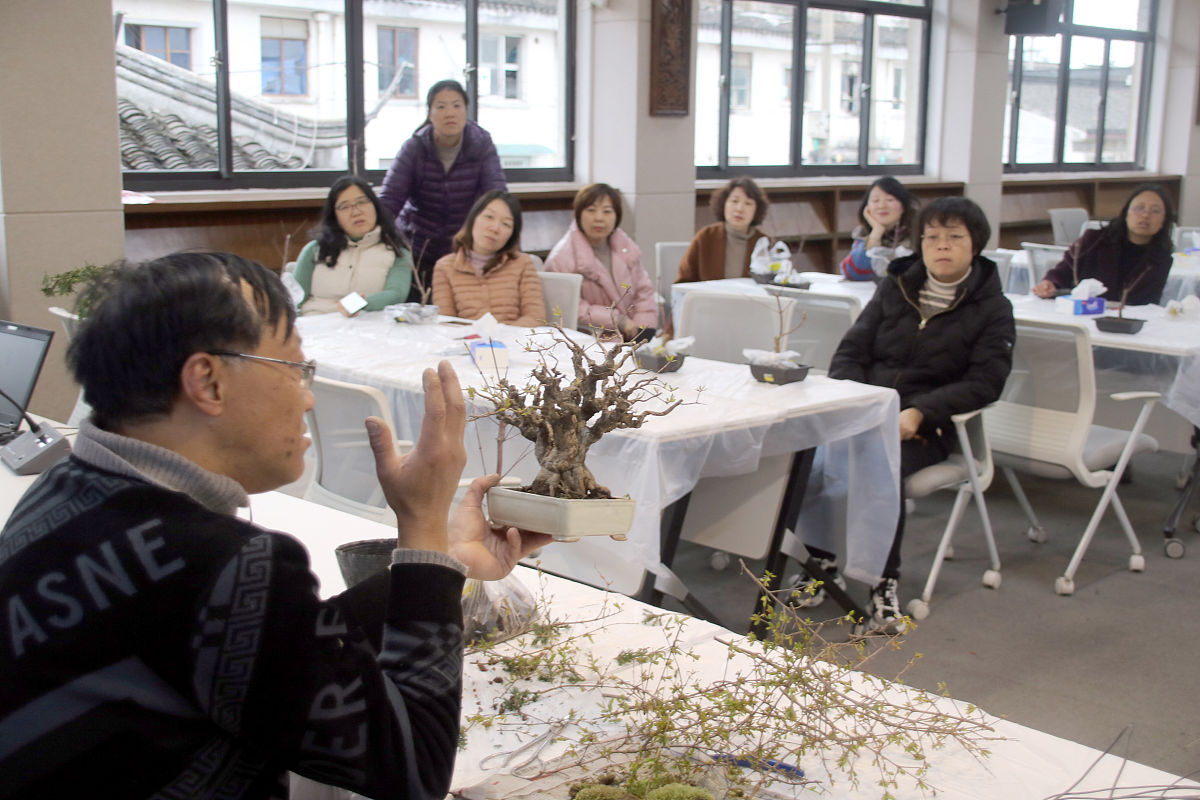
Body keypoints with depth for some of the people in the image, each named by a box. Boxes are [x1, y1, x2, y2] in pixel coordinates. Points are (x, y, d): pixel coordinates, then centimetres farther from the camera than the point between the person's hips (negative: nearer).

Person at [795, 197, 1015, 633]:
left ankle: (886, 581, -18)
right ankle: (823, 563, -10)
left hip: (930, 425, -3)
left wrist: (919, 413, -19)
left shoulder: (992, 308, 4)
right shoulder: (895, 287, 14)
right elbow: (850, 351, 12)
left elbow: (984, 383, -6)